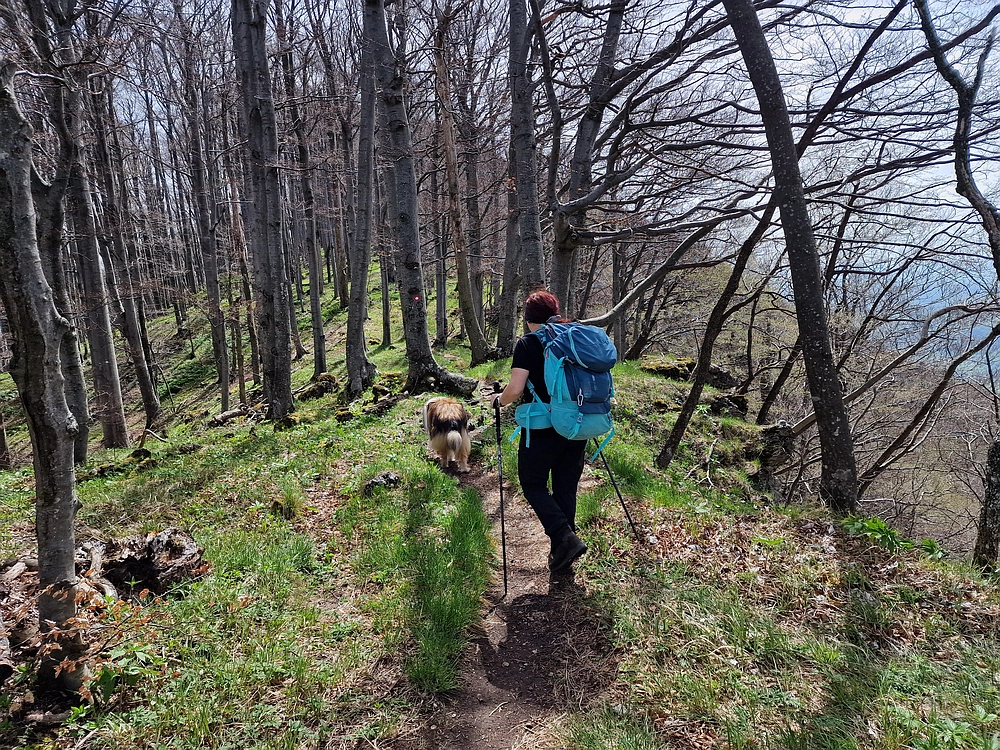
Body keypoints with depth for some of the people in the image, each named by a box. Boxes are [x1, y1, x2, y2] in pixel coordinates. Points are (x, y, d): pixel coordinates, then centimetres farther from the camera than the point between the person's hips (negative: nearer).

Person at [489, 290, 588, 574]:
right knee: (566, 488, 14)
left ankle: (565, 537, -7)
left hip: (542, 430, -5)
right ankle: (561, 557, 21)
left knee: (533, 484, 11)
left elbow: (515, 389, -17)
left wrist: (500, 400, 3)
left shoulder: (527, 344, -9)